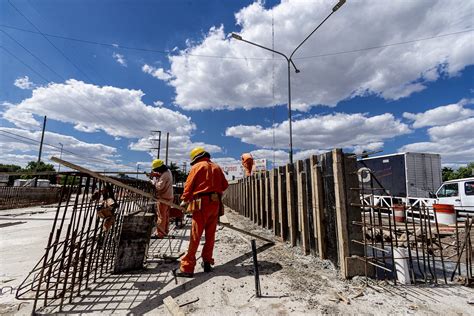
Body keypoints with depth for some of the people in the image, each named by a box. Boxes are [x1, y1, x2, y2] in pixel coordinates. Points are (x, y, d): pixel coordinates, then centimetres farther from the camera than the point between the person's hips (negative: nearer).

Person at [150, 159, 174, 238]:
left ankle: (159, 234, 8)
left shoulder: (164, 175, -24)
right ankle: (165, 231, 29)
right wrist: (157, 175, -3)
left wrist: (154, 178, -15)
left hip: (163, 198, -10)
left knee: (161, 216, -1)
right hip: (168, 196, 10)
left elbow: (159, 186, -26)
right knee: (166, 215, 18)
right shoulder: (168, 171, 6)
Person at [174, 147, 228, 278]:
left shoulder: (197, 166, -1)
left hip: (202, 203, -5)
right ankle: (207, 262, 21)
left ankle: (187, 268, 4)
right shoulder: (216, 167, 12)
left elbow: (188, 185, -3)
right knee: (210, 235, 13)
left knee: (195, 236, -1)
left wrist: (184, 200, 11)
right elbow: (224, 185, 12)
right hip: (215, 203, 5)